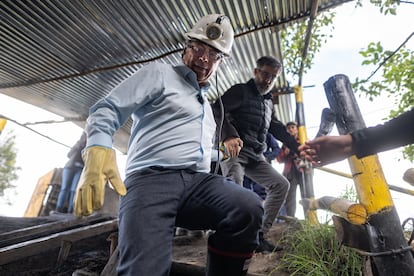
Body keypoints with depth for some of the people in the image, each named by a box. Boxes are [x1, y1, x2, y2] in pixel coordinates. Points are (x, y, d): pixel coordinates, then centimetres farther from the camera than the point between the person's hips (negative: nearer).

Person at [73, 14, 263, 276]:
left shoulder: (207, 105, 31)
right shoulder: (159, 73, 9)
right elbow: (108, 109, -3)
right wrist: (98, 150, -20)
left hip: (198, 180, 6)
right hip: (152, 178, -5)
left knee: (250, 208, -23)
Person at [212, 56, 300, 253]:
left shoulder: (268, 102, 24)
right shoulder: (240, 91, -1)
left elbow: (277, 128, 27)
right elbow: (217, 110, -16)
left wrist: (298, 147, 18)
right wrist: (228, 135, -34)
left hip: (255, 156, 8)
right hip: (233, 150, -8)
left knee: (281, 184, 4)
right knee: (235, 186, -30)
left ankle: (260, 236, 6)